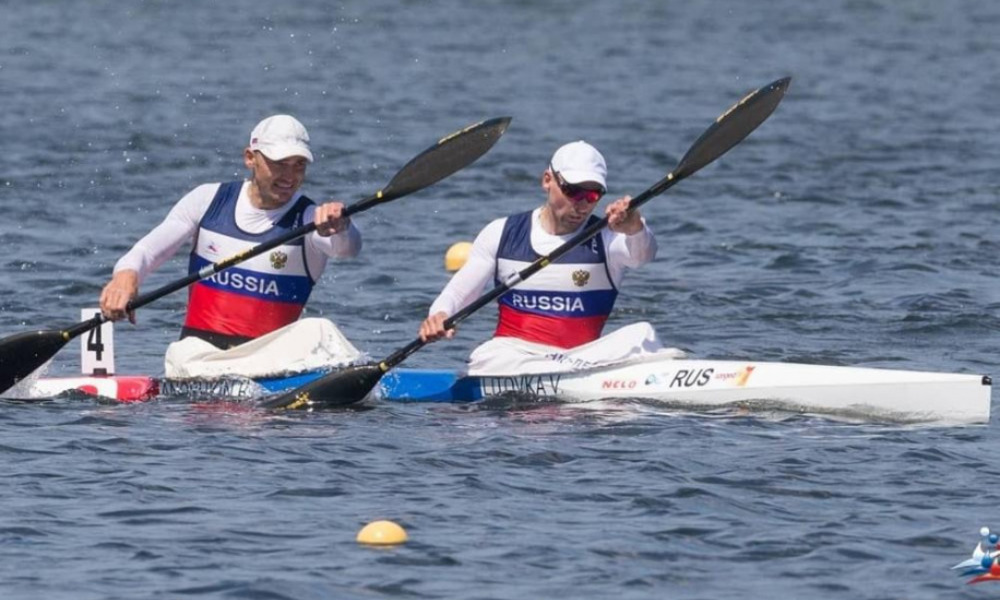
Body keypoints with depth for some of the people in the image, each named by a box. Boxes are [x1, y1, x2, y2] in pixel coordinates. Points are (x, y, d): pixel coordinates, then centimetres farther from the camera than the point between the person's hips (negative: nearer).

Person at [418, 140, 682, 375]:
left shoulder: (606, 239, 3)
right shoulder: (502, 234, 10)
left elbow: (642, 254, -19)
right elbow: (458, 292, 11)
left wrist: (635, 229, -45)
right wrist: (439, 317, -14)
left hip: (580, 358, 0)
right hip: (512, 357, 0)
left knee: (641, 335, -26)